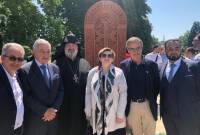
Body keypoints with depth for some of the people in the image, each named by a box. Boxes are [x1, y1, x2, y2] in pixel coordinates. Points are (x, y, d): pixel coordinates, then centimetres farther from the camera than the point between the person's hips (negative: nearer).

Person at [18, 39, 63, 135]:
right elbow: (26, 96, -13)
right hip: (34, 120, -4)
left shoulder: (55, 68, 6)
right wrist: (44, 111, -14)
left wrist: (54, 109, -6)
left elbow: (60, 90, 5)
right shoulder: (24, 70, -8)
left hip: (53, 116, 4)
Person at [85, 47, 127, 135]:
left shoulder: (119, 73, -6)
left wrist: (120, 114, -8)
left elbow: (123, 94, -6)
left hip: (114, 117, -2)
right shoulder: (92, 73, 1)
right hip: (97, 117, 2)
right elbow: (88, 93, 5)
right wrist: (88, 113, 4)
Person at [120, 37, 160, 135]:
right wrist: (126, 104, 1)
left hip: (148, 105, 0)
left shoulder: (152, 65, -4)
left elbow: (157, 85, 3)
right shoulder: (123, 65, -2)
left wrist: (152, 101, 1)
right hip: (131, 106, 0)